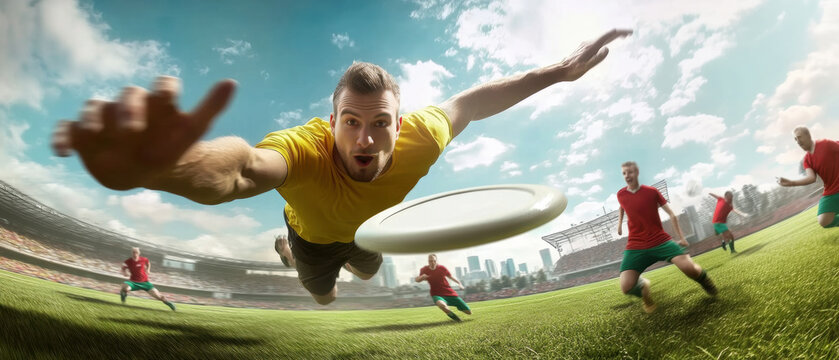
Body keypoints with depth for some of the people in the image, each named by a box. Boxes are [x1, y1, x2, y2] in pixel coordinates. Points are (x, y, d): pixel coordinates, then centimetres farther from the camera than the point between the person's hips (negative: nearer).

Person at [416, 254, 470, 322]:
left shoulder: (442, 268, -4)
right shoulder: (424, 270, -6)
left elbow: (451, 276, 11)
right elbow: (417, 280, 6)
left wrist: (459, 283, -4)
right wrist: (422, 277, -17)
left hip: (450, 293, 2)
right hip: (437, 295, -2)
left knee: (469, 312, 0)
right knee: (442, 304, -44)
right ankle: (452, 315, -11)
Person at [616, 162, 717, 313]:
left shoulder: (652, 191, -2)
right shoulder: (620, 195, 3)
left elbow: (671, 214, 6)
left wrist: (681, 237, 4)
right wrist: (620, 224, 26)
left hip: (660, 241, 0)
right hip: (636, 247, 1)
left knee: (689, 267, -23)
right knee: (626, 287, -20)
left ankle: (703, 279, 16)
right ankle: (643, 287, 17)